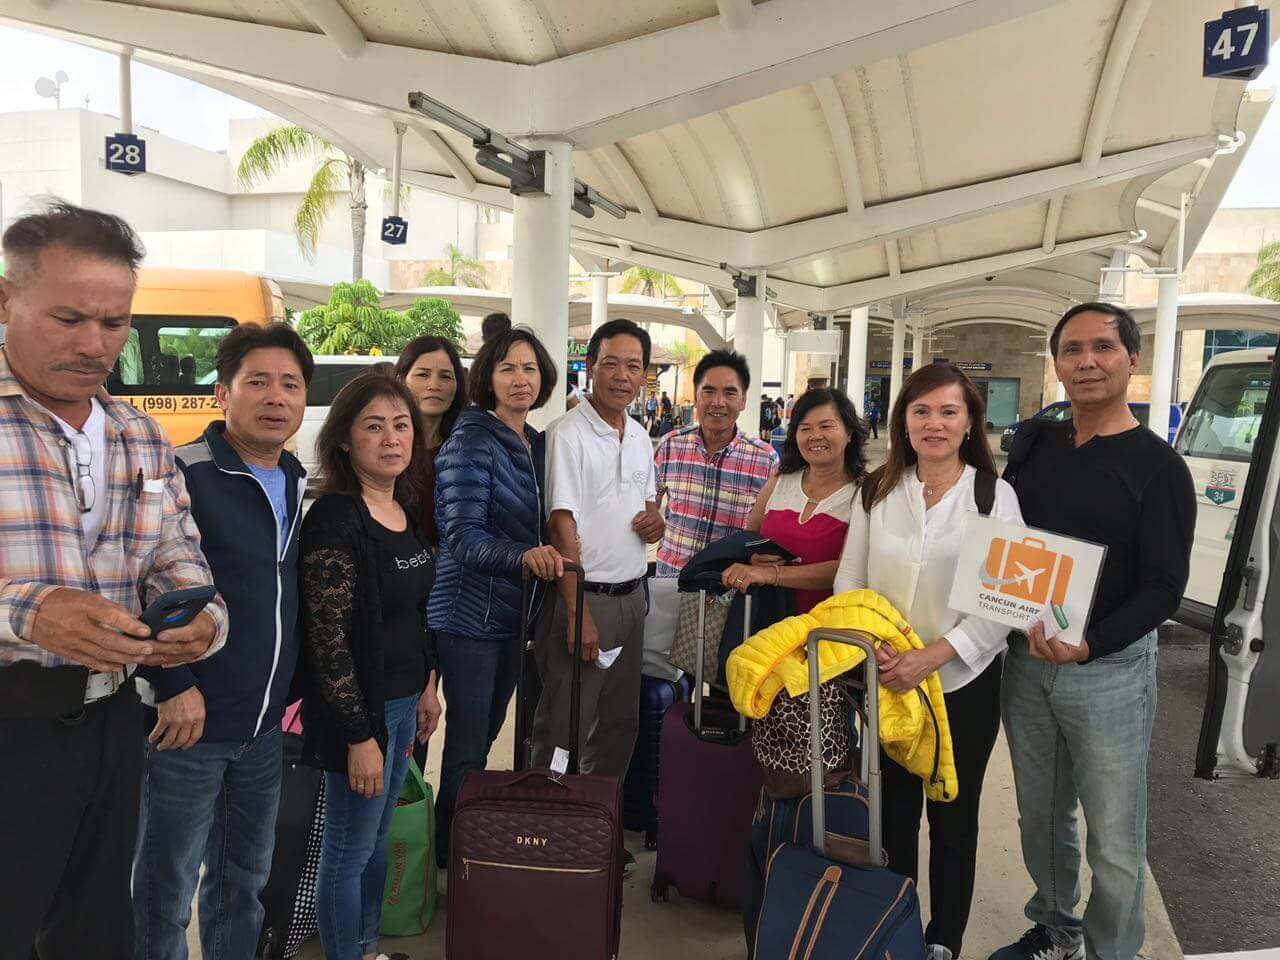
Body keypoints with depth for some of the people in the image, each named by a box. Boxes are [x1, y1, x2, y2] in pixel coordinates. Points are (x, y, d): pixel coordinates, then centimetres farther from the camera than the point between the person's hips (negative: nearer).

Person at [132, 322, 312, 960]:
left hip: (267, 724, 6)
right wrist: (174, 686, -18)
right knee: (166, 887, 8)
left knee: (245, 877, 20)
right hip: (189, 718, -6)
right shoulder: (183, 475, -14)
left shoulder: (303, 487, 9)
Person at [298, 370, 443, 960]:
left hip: (403, 699, 8)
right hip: (358, 708, -8)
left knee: (378, 838, 22)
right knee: (349, 851, 9)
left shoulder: (408, 512, 5)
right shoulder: (334, 519, -19)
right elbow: (328, 640, -21)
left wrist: (428, 685, 15)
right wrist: (359, 735, -20)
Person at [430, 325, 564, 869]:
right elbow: (463, 536, -23)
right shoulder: (472, 440, -15)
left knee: (488, 732, 18)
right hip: (469, 614, -8)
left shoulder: (536, 444, 9)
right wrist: (524, 556, -37)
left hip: (514, 614, 8)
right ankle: (451, 852, 21)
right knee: (468, 745, 2)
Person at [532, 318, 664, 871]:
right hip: (584, 596, -8)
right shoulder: (568, 435, -12)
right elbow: (562, 527, -17)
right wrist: (578, 612, -21)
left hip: (632, 596, 8)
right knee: (564, 728, 0)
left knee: (619, 724, 16)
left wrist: (655, 520, -2)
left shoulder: (640, 439, 11)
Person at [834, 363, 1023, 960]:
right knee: (893, 810, 15)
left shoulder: (995, 496, -7)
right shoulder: (877, 491, 1)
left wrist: (931, 657, -21)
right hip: (885, 680, 2)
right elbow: (848, 577, 4)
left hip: (964, 682, -2)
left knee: (953, 818, 13)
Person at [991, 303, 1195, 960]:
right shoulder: (1034, 442, 6)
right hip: (1025, 661, 5)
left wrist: (1089, 645, -26)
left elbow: (1164, 587, -12)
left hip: (1109, 670, -4)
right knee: (1040, 817, 19)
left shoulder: (1157, 466, -8)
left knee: (1114, 842, 7)